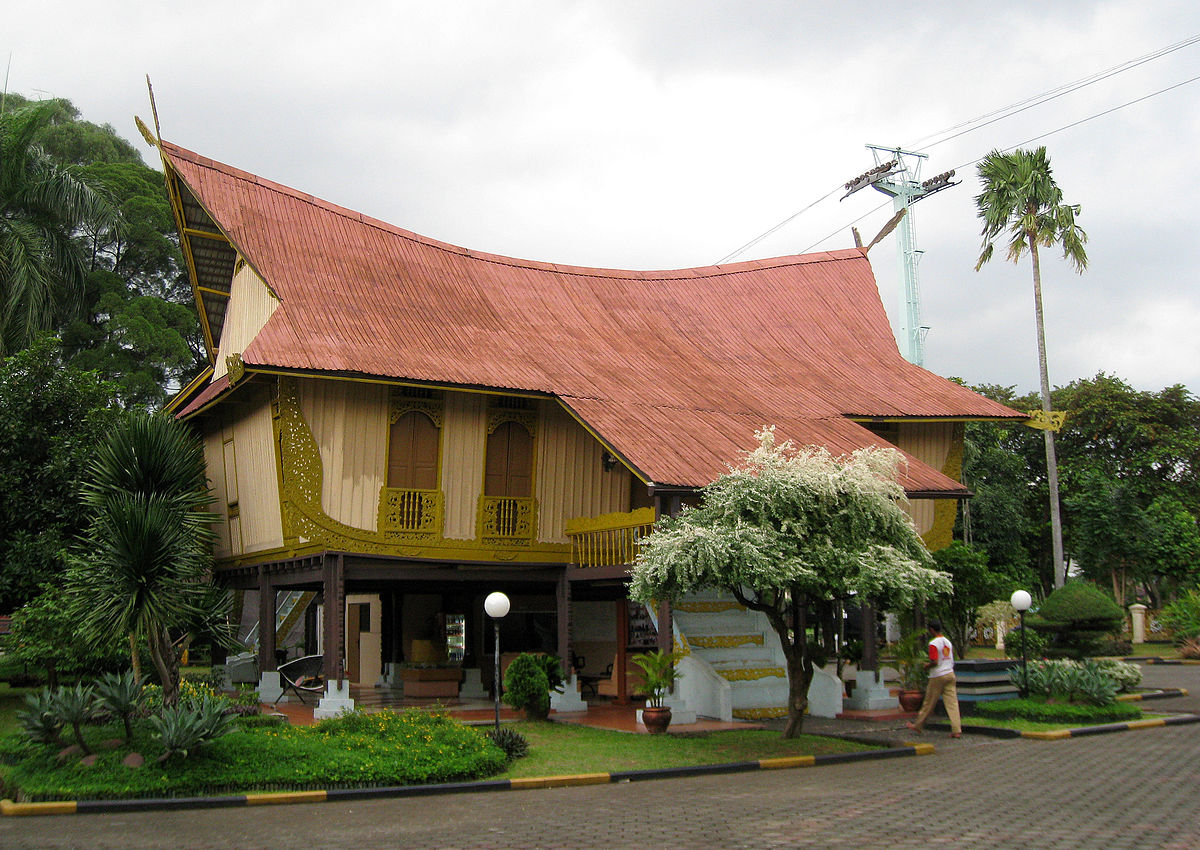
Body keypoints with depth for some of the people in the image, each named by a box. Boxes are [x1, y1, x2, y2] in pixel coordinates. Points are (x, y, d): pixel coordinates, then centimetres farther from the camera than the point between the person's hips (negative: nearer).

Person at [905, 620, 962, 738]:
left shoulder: (933, 643, -15)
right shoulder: (948, 642, 10)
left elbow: (934, 662, -21)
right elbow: (951, 660, 16)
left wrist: (927, 666, -1)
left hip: (938, 676, -6)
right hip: (950, 674, 6)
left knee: (928, 704, 6)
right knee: (952, 703, 2)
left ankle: (918, 726, 20)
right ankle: (956, 730, -4)